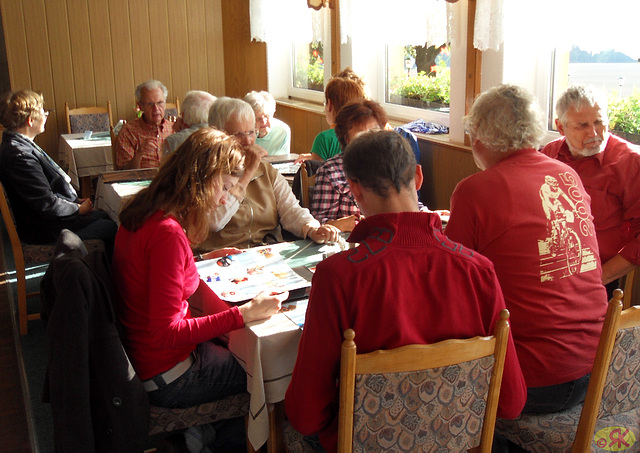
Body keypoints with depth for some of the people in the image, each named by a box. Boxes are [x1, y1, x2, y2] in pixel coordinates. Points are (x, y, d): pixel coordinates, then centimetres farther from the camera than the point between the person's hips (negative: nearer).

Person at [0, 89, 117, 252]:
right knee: (112, 227, -11)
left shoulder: (20, 145, 7)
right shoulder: (19, 154, -25)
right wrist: (78, 208, -9)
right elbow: (46, 204, -24)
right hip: (44, 230, -11)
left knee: (104, 215, 12)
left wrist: (75, 199, 10)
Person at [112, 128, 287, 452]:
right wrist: (245, 314, -27)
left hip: (138, 350, 9)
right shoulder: (167, 233, -29)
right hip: (164, 378, -9)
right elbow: (166, 332, -27)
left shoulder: (144, 211, 1)